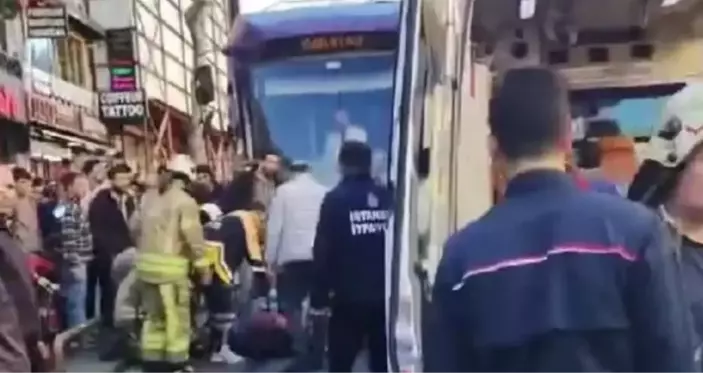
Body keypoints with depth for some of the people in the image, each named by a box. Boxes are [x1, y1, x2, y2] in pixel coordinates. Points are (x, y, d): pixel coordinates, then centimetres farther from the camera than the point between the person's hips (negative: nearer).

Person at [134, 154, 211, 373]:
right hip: (171, 265, -7)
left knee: (153, 315, 15)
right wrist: (203, 265, -6)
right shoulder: (185, 201, -7)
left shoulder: (152, 200, 16)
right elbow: (193, 236, -13)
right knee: (176, 317, 1)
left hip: (147, 263, 8)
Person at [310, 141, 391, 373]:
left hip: (349, 297, -4)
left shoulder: (336, 200, -7)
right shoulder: (388, 199, 4)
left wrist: (319, 297, -5)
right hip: (385, 295, 4)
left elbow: (323, 251, -10)